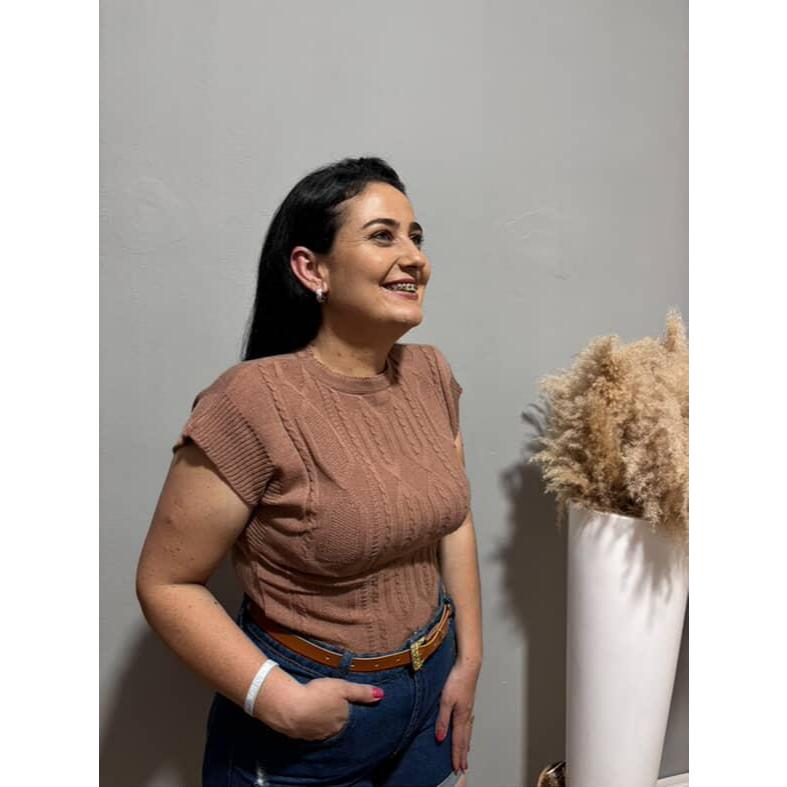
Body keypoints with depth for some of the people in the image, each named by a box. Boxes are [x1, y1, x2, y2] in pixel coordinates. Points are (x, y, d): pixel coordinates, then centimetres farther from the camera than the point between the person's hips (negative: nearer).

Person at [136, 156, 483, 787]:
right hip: (306, 721, -5)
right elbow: (166, 583, -16)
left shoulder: (431, 374, -5)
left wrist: (468, 659, 4)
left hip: (431, 688, 6)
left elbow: (454, 520, 5)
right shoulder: (254, 402, -24)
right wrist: (279, 699, -20)